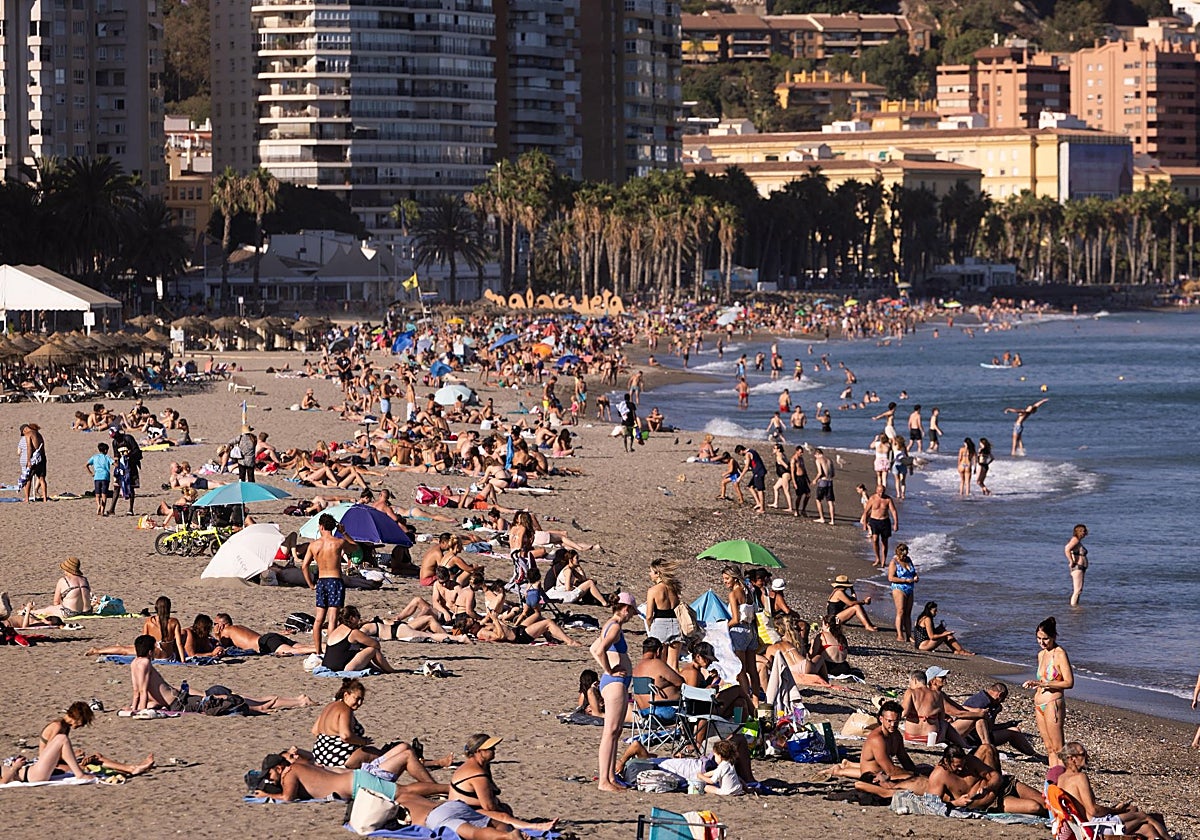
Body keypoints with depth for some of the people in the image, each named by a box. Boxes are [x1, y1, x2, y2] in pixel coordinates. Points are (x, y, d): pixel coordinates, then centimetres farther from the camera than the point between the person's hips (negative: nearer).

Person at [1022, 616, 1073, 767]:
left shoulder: (1060, 654, -9)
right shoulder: (1041, 654, 16)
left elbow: (1069, 682, -15)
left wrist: (1043, 683, -21)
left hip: (1053, 703, -8)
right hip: (1039, 706, 8)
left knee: (1057, 748, -8)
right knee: (1049, 749, 7)